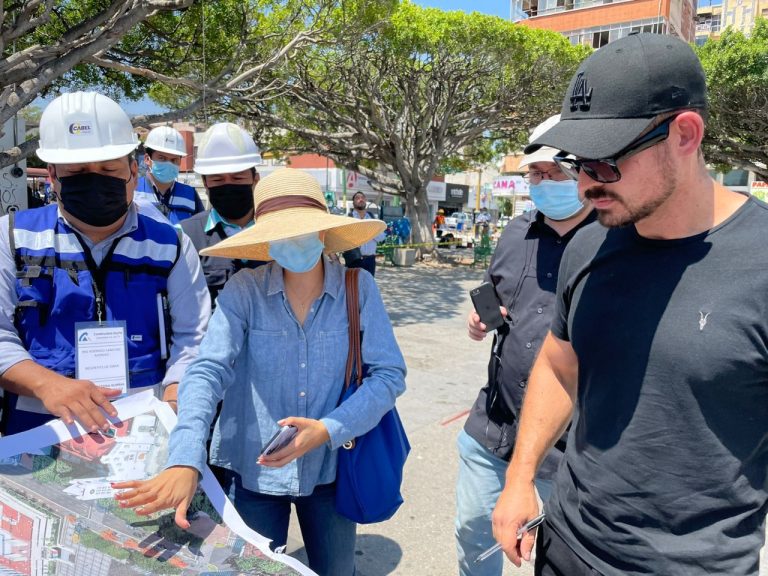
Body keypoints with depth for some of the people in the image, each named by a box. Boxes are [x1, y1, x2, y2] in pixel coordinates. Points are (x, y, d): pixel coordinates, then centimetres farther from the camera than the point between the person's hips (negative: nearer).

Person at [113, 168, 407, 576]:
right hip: (254, 470, -1)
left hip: (330, 467, 1)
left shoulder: (359, 288, -10)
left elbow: (388, 375, -11)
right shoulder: (243, 290, -12)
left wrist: (328, 430, -23)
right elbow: (207, 372, -21)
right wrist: (184, 462, -35)